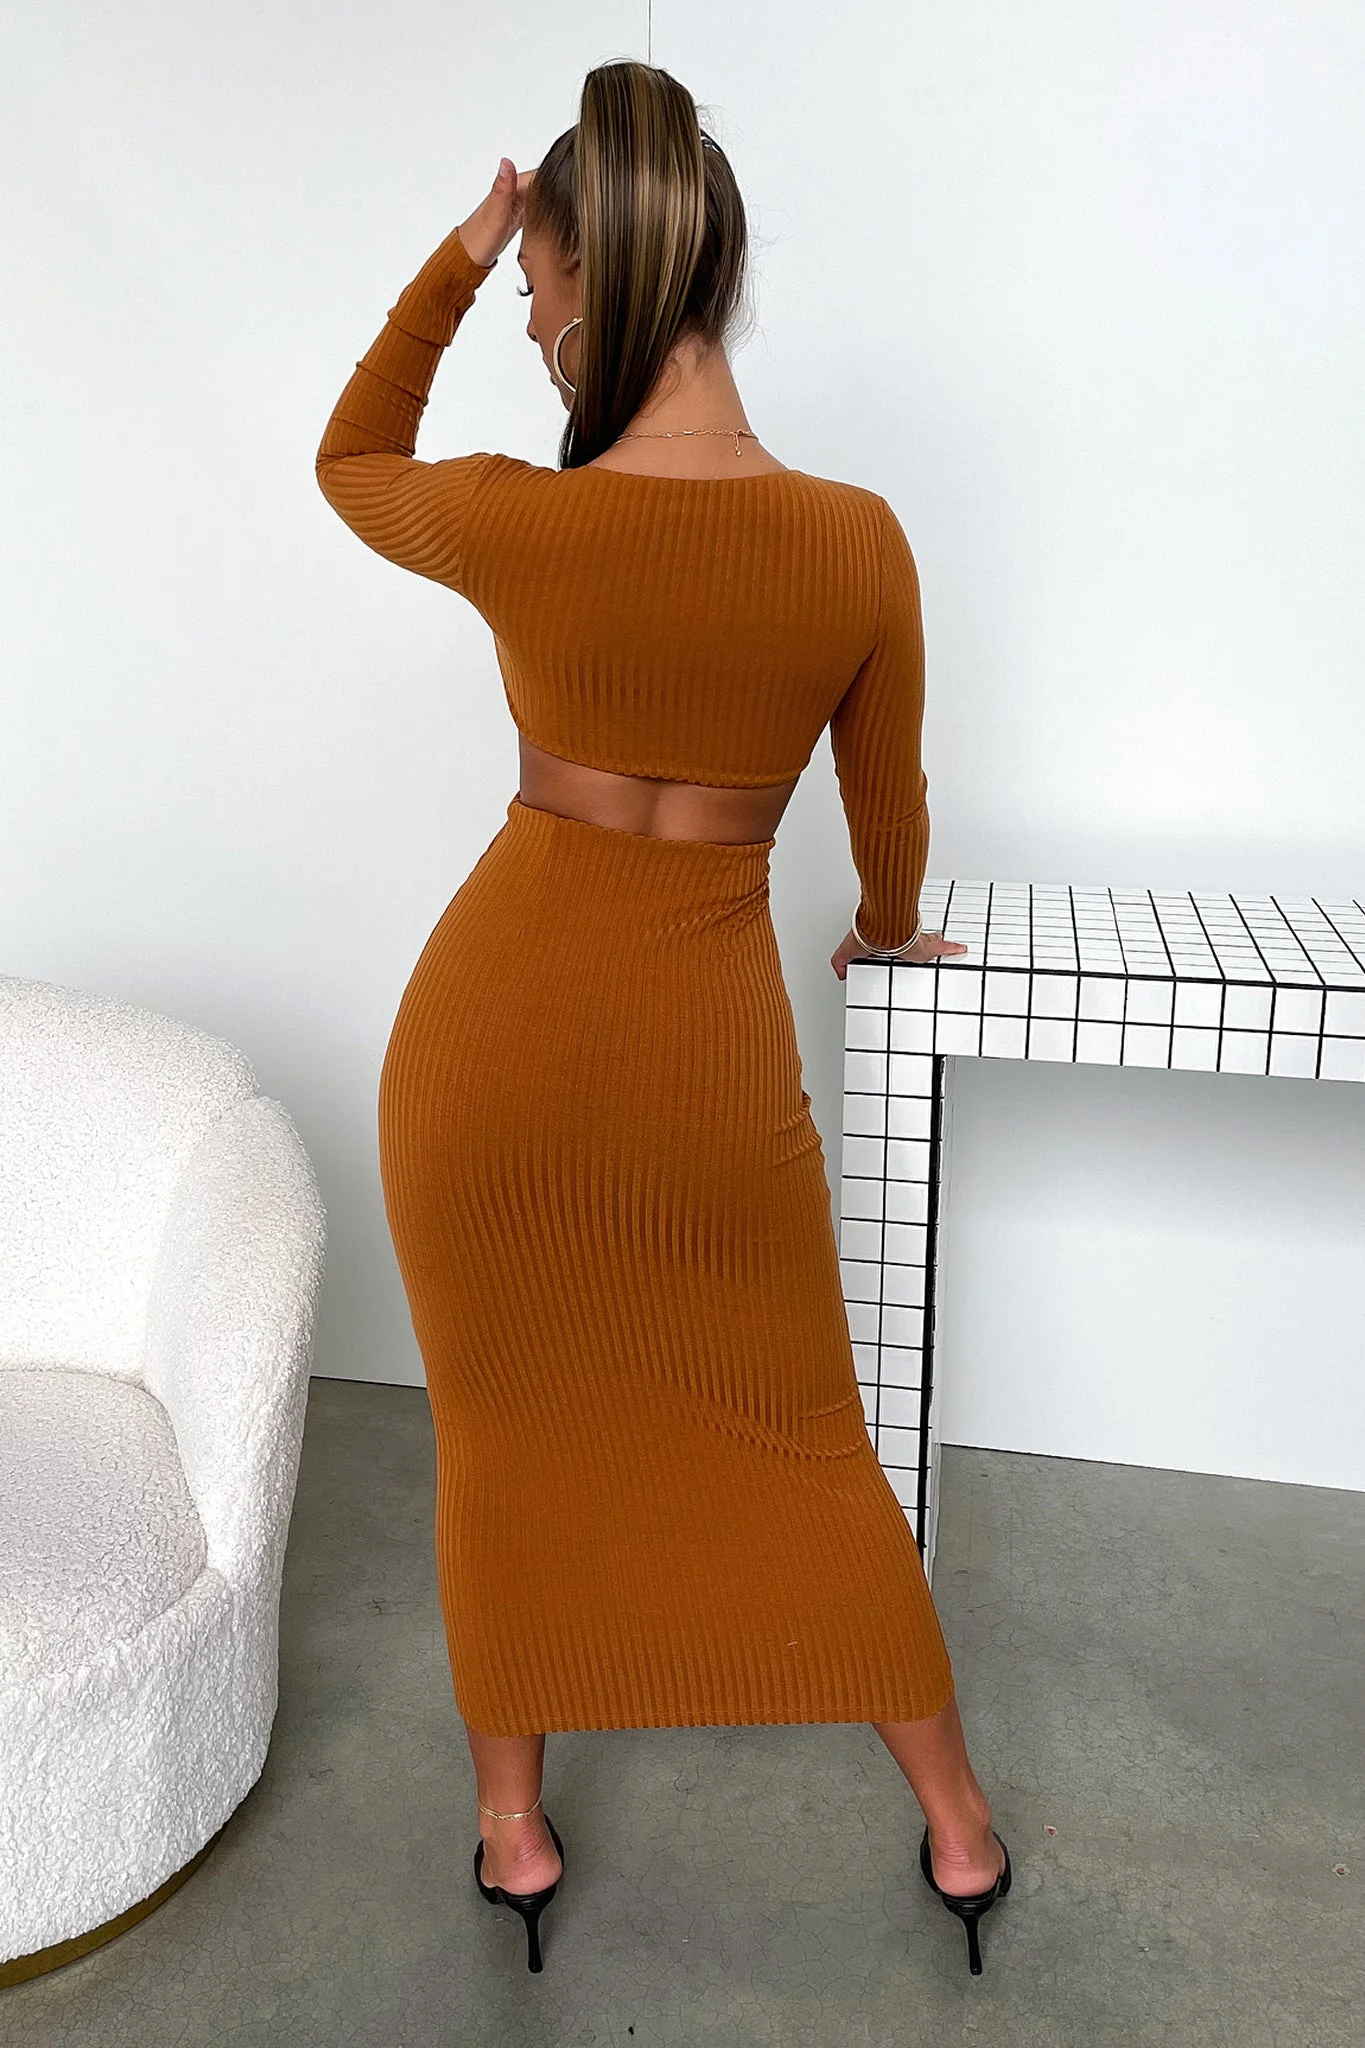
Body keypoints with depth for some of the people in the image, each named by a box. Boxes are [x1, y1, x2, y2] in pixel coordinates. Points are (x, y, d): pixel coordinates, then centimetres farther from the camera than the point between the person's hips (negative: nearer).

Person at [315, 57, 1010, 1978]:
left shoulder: (513, 526, -13)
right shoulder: (855, 538, -9)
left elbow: (350, 463, 12)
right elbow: (889, 810, 6)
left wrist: (455, 264, 12)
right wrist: (887, 929, 26)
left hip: (491, 1028, 0)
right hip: (707, 1052, 1)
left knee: (506, 1436, 19)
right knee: (804, 1443, 19)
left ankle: (515, 1827, 37)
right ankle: (959, 1824, 36)